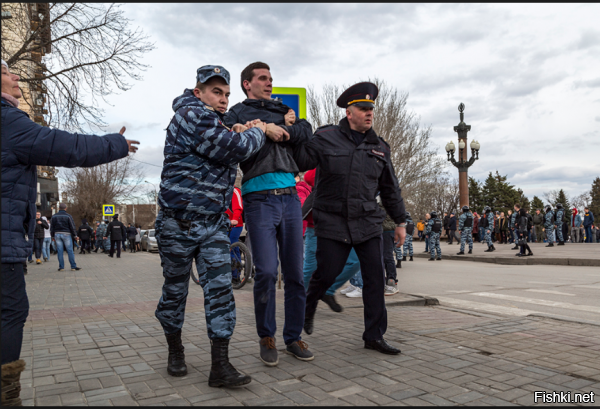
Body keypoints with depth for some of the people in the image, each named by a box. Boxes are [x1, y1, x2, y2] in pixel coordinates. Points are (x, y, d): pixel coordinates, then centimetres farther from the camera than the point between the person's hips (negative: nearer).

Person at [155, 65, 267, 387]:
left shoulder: (216, 122, 19)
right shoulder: (191, 114, -12)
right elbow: (233, 149, -21)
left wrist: (238, 134, 1)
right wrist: (257, 132, -3)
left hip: (214, 224, 7)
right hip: (179, 223, -7)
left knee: (220, 289, -2)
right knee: (175, 290, 10)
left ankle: (220, 366, 1)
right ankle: (175, 350, 30)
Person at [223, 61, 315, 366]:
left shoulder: (282, 110, 23)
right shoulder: (237, 113, 11)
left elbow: (306, 131, 5)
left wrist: (280, 131, -6)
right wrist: (265, 129, -10)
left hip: (290, 197, 4)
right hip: (259, 199, -4)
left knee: (295, 272, 5)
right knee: (266, 271, -9)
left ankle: (293, 337, 18)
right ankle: (266, 337, 11)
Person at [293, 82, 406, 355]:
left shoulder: (379, 147, 12)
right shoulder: (326, 138, 0)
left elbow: (390, 189, 17)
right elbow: (300, 160, -7)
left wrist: (400, 222, 17)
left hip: (368, 223, 4)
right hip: (333, 222, -3)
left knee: (375, 277, 1)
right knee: (327, 273, 0)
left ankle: (374, 335, 14)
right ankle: (308, 305, 34)